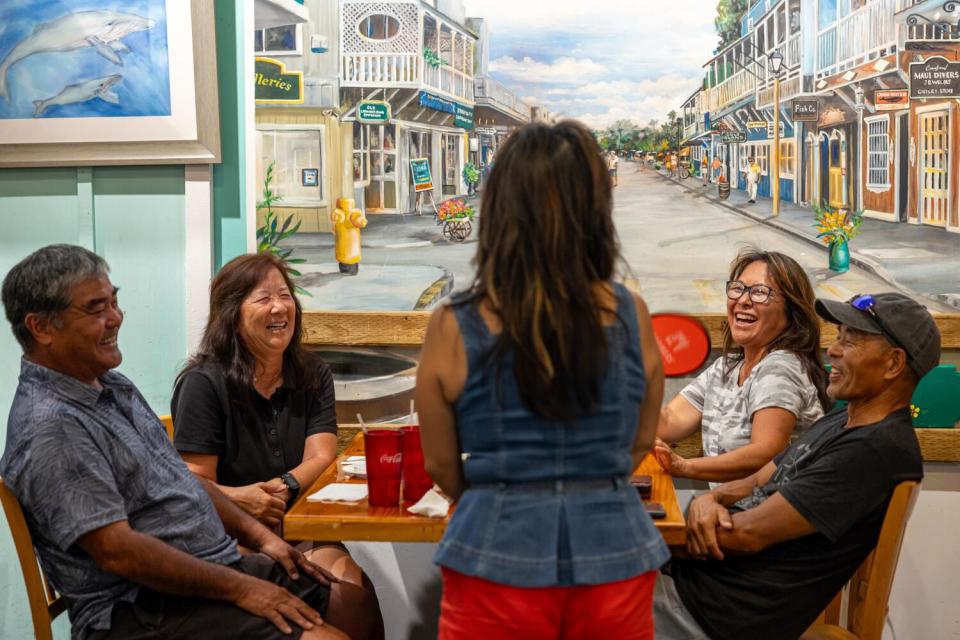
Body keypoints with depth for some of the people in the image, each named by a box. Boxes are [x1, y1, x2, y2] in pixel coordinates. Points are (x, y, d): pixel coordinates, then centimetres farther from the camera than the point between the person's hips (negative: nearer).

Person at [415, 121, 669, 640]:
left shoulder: (452, 327, -11)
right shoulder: (631, 315, -6)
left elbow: (441, 465, 1)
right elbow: (640, 443, 8)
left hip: (497, 559, -2)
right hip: (613, 554, 2)